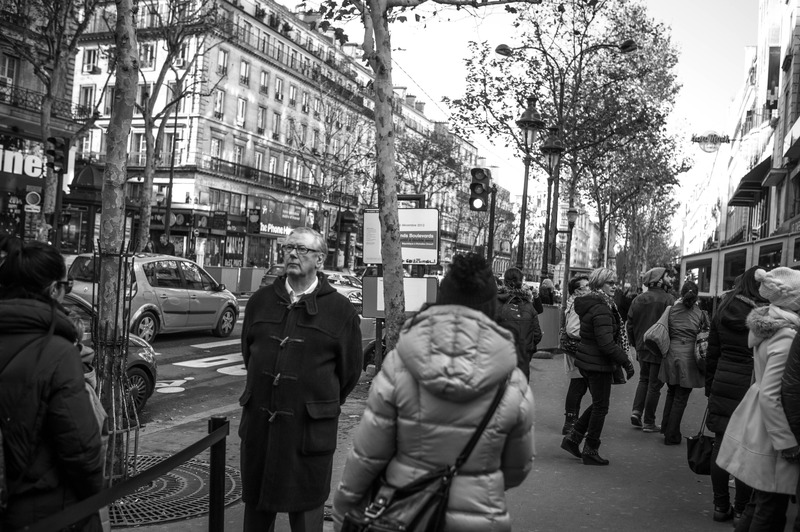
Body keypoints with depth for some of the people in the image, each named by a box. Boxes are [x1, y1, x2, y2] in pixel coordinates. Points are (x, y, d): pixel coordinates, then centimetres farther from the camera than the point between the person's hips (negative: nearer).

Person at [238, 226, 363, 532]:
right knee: (256, 504, 16)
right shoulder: (261, 301, 6)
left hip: (310, 427, -4)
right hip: (259, 421, 4)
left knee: (306, 507, 7)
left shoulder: (341, 311, -6)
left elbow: (350, 370, 1)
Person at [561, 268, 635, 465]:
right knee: (600, 407, 4)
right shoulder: (601, 309, -21)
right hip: (598, 364, -9)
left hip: (586, 360, 9)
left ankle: (572, 438, 20)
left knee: (598, 403, 20)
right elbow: (606, 343, -26)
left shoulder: (589, 304, 11)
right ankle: (590, 451, 13)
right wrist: (626, 361, -18)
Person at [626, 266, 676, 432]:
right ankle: (648, 423, 13)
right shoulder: (669, 300, -13)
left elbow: (630, 325, 6)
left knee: (644, 379, 23)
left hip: (642, 348, 5)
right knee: (654, 384, 5)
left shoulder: (638, 300, 3)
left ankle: (637, 411, 10)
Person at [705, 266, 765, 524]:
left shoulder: (722, 310, 6)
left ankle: (721, 505, 18)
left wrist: (709, 387, 17)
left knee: (721, 444, 10)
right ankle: (741, 510, 12)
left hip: (723, 384, 5)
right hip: (752, 386, -4)